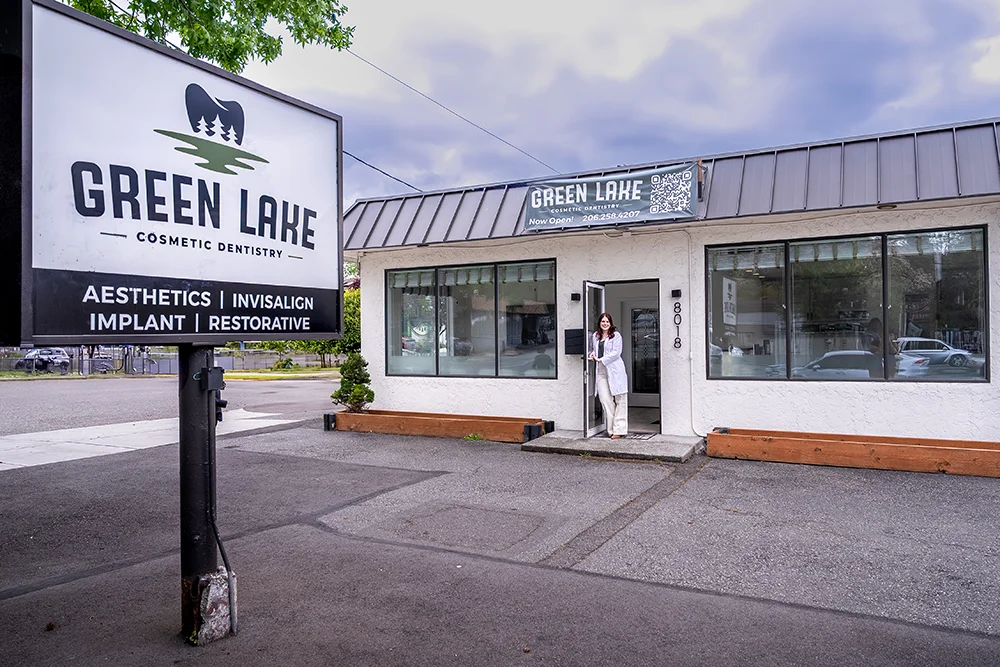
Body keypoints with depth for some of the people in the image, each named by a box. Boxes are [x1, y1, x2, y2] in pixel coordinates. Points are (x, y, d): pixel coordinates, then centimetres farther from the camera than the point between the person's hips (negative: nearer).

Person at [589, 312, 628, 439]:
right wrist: (592, 354, 6)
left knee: (620, 400, -2)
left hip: (614, 370, -4)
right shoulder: (595, 336, 14)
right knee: (605, 400, -1)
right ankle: (611, 428, 6)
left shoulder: (616, 336, 0)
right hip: (601, 371, 4)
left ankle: (619, 429, 3)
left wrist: (601, 359, -12)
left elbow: (616, 353, -9)